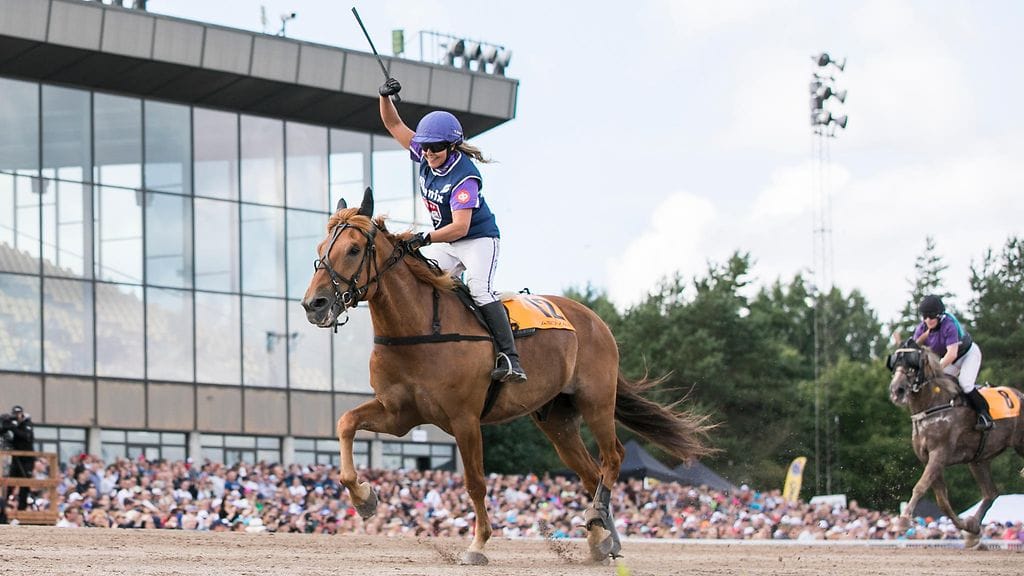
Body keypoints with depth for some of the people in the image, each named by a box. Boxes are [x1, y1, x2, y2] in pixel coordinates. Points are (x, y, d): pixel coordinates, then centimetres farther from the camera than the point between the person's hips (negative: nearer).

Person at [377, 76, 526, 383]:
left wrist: (426, 239, -45)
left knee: (478, 287, -28)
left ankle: (510, 359, -34)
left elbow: (461, 227, -34)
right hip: (444, 242, 9)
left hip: (478, 239, -9)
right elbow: (394, 125, 2)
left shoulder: (464, 177, -27)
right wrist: (385, 97, -16)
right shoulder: (426, 155, -5)